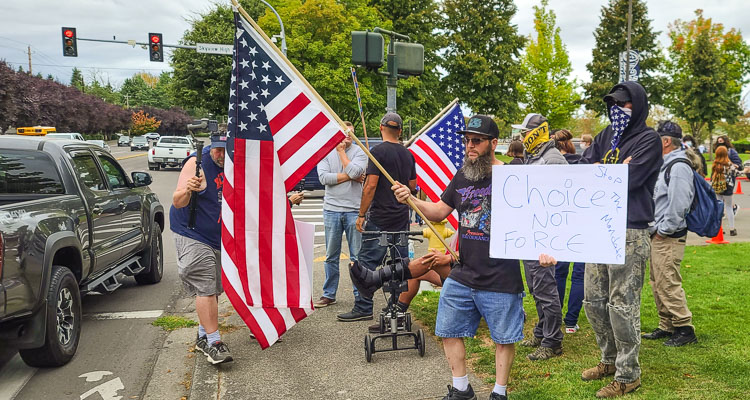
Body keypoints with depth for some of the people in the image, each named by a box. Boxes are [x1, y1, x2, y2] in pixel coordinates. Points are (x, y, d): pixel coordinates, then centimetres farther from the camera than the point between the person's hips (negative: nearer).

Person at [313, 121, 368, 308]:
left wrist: (342, 151, -3)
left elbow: (355, 171, -15)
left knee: (357, 256, 2)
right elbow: (323, 177, -6)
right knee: (331, 256, 9)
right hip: (332, 209, 2)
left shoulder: (359, 152, 4)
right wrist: (349, 176, -9)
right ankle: (329, 294, 18)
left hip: (354, 210, -1)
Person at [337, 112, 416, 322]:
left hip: (380, 218, -7)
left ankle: (363, 308, -1)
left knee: (367, 261, -2)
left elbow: (371, 185, -15)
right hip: (402, 217, 7)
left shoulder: (378, 151, -10)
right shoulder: (408, 154, 9)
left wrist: (361, 214, -10)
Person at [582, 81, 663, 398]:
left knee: (623, 306, -2)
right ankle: (610, 360, 32)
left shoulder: (648, 139, -6)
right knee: (593, 301, 14)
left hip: (629, 232, -7)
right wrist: (616, 171, -11)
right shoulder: (607, 135, 14)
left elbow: (625, 180, -17)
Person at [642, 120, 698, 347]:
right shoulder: (665, 164, 16)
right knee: (657, 283, 15)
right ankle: (667, 326, 24)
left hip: (669, 237, -10)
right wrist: (655, 229, 15)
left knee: (668, 283, -8)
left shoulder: (679, 166, -16)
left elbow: (678, 204, -23)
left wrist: (664, 230, -17)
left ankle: (684, 329, 2)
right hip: (658, 235, 10)